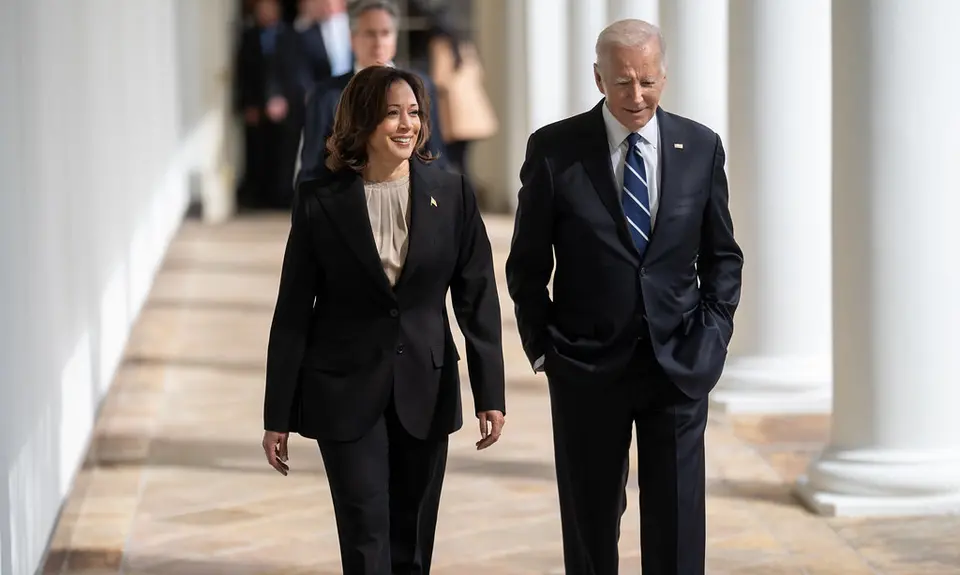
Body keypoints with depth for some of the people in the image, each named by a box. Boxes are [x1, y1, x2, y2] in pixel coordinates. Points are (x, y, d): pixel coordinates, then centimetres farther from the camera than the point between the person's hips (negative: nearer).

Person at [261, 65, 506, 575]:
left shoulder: (451, 194, 0)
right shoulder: (321, 202, -5)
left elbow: (477, 298, 2)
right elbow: (293, 312, -2)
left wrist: (490, 394, -3)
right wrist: (278, 416, -2)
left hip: (425, 392, 2)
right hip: (346, 393, -2)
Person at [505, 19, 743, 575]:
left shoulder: (700, 147, 2)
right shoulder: (554, 149, -4)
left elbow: (722, 255, 11)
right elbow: (528, 264, 3)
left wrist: (713, 332, 1)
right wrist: (542, 345, -1)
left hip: (679, 362, 1)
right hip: (588, 364, -1)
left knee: (678, 527, 0)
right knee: (590, 524, 10)